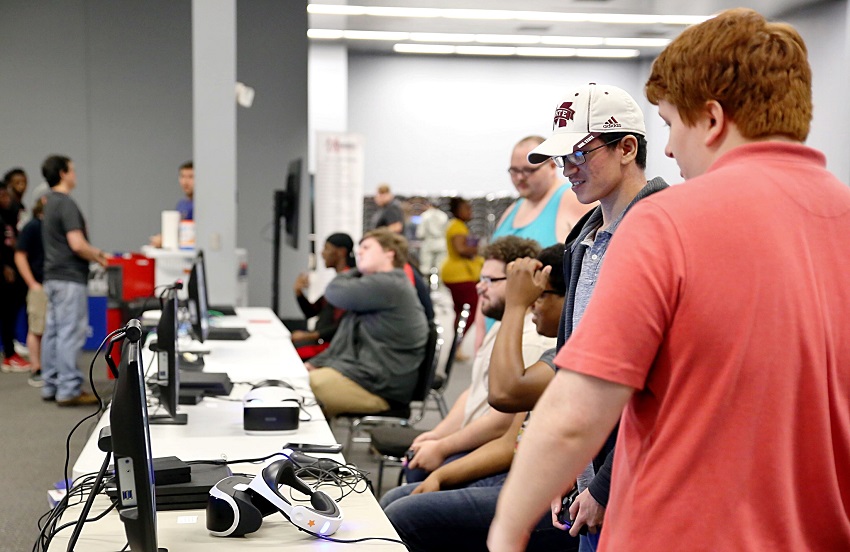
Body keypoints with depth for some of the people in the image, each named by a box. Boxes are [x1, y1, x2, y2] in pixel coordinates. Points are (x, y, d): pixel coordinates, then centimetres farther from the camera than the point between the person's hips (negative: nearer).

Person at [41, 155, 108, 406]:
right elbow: (77, 244, -22)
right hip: (69, 278, -10)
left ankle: (51, 386, 19)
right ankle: (69, 390, -5)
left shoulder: (50, 203, 15)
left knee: (52, 331, 12)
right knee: (71, 333, -7)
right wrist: (97, 257, -6)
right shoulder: (66, 204, -15)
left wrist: (94, 252, 17)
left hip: (53, 277, 10)